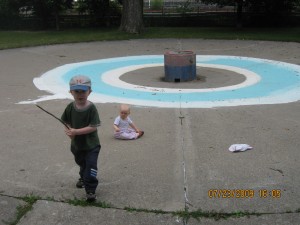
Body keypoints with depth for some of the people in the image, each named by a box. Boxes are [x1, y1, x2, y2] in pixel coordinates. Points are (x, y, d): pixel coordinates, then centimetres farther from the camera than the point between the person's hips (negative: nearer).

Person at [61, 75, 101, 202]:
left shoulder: (91, 108, -21)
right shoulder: (70, 107, -8)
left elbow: (93, 127, -25)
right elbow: (66, 122, 6)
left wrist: (76, 131, -29)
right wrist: (69, 131, -15)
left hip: (91, 145, -5)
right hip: (76, 144, 5)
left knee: (91, 166, -8)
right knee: (82, 164, 28)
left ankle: (90, 190, 3)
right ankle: (83, 178, 55)